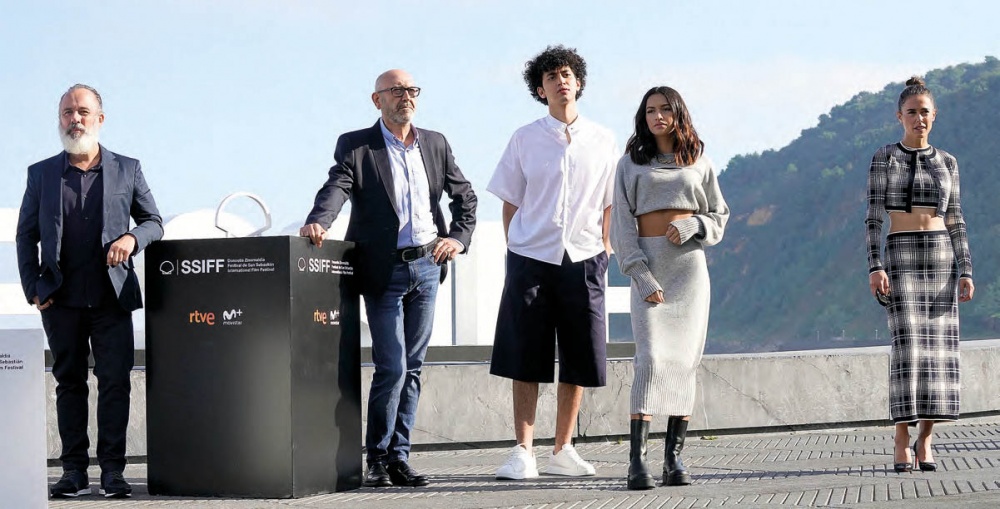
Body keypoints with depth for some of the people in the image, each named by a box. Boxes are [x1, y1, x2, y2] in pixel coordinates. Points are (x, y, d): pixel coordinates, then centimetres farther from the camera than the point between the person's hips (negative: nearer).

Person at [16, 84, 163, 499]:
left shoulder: (127, 169, 7)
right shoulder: (41, 174, 9)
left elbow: (154, 222, 13)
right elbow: (25, 236, 11)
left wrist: (132, 238, -10)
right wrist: (33, 288, 0)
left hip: (111, 297, -1)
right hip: (61, 301, 1)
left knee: (115, 382, -4)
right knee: (69, 383, 5)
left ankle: (112, 470, 0)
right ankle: (74, 471, 9)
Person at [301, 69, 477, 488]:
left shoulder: (435, 144, 11)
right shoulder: (356, 146, -2)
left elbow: (465, 195, 20)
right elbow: (337, 186, -18)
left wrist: (459, 237, 3)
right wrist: (319, 221, -38)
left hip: (427, 265, 5)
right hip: (385, 271, -5)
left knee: (412, 367, 7)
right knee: (391, 367, -10)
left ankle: (399, 457, 13)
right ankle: (378, 458, 3)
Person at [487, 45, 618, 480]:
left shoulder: (602, 141, 7)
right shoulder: (524, 139, 4)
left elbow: (608, 203, 12)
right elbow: (510, 202, 7)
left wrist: (604, 247, 3)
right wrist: (514, 252, 1)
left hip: (582, 260, 2)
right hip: (530, 259, -1)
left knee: (578, 360, 5)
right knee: (524, 360, -2)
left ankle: (562, 450, 15)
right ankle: (523, 452, 3)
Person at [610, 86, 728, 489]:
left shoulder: (699, 163, 11)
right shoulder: (631, 164, 6)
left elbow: (720, 214, 15)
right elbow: (622, 225, 1)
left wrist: (692, 226, -7)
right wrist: (640, 275, -11)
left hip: (690, 264, 2)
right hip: (648, 265, -2)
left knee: (684, 360, -1)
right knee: (651, 357, -15)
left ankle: (674, 459, 2)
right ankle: (637, 460, -18)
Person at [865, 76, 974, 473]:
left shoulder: (947, 162, 11)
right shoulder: (884, 158, 2)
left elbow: (955, 221, 11)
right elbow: (874, 216, -2)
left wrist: (966, 272, 3)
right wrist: (875, 267, -13)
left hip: (942, 258, 3)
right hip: (902, 258, -3)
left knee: (939, 347, -3)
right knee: (908, 346, -13)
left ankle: (925, 440, 6)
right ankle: (902, 444, -10)